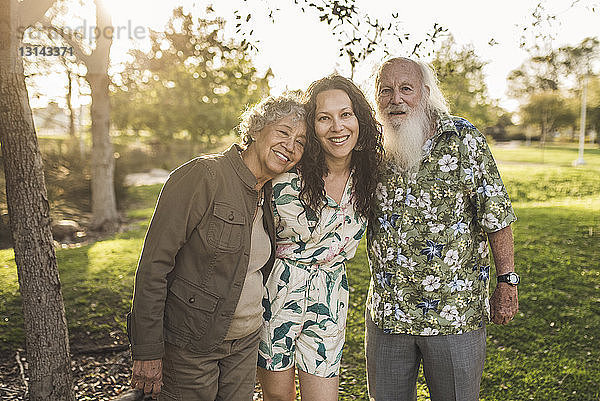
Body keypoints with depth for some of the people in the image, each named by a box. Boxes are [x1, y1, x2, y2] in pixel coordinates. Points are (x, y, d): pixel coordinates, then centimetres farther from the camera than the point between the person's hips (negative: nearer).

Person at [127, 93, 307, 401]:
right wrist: (148, 351, -18)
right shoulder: (204, 176, -18)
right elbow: (153, 265, -19)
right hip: (190, 344, -6)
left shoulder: (269, 194, 4)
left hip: (246, 342, 7)